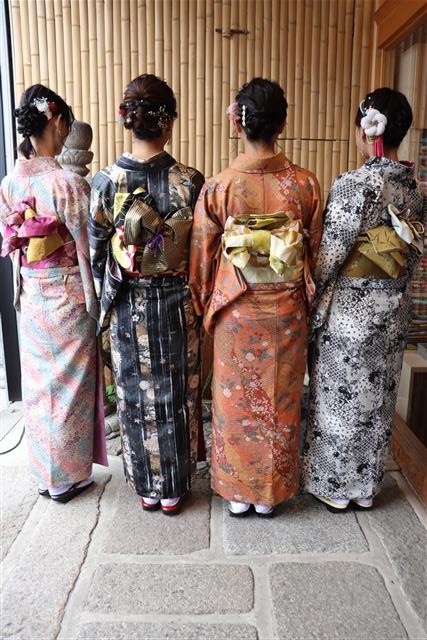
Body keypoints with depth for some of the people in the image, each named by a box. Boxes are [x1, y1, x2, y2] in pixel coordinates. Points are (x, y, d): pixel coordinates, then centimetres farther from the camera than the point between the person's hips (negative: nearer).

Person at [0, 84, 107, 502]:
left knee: (37, 383, 18)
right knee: (68, 387, 9)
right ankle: (66, 478, 26)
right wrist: (94, 304, -5)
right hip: (67, 296, -6)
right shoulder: (68, 183, -19)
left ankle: (43, 473, 35)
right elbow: (85, 250, -16)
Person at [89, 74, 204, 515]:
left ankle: (146, 489, 32)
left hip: (127, 307, 1)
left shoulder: (104, 182, -10)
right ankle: (172, 490, 30)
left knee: (136, 396, 15)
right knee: (175, 396, 14)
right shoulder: (190, 182, -12)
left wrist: (105, 301, 12)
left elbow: (96, 253, -3)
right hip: (176, 305, 0)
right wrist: (197, 300, 10)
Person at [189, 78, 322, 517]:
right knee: (280, 401, 15)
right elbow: (314, 253, 3)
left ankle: (238, 492, 29)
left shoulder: (218, 187, -11)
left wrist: (204, 304, 12)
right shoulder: (305, 184, -7)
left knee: (235, 399, 14)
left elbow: (201, 255, -3)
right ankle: (270, 493, 31)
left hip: (235, 310, -1)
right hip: (287, 311, 2)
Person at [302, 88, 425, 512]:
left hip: (349, 312, -6)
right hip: (393, 314, 7)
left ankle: (335, 487, 26)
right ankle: (366, 486, 34)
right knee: (378, 398, 17)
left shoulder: (353, 185, -19)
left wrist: (310, 303, -5)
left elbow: (330, 255, -18)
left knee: (340, 399, 9)